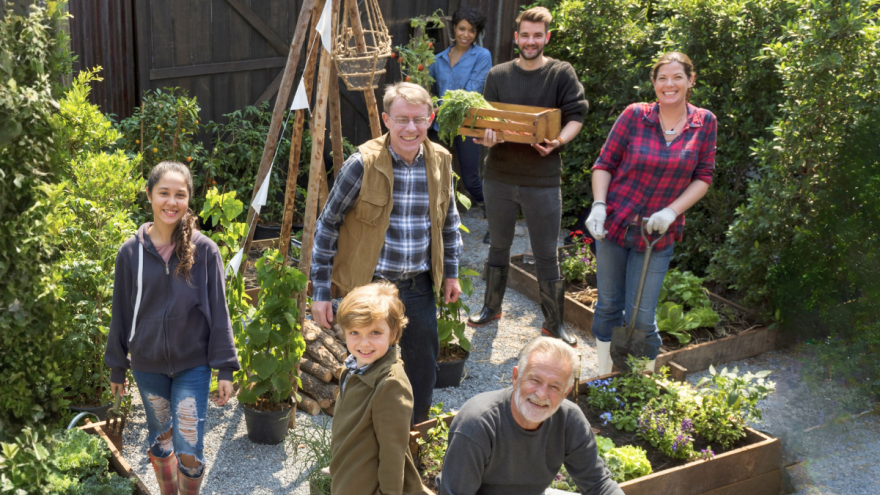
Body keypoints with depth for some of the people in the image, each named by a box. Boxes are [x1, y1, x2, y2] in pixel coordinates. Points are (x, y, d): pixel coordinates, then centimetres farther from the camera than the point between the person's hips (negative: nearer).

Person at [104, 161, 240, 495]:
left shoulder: (204, 250, -9)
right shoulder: (131, 252, -4)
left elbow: (218, 313, -5)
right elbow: (121, 314, 4)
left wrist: (225, 368, -7)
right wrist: (117, 367, 9)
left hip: (193, 366, -2)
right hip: (148, 367, 2)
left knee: (189, 451, -2)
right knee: (159, 441, 17)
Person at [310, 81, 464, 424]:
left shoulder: (440, 162, 0)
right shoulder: (363, 164, -14)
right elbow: (327, 225, -7)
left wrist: (451, 271, 16)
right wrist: (320, 292, -8)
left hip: (419, 287, 4)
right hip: (370, 285, -4)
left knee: (423, 371, 15)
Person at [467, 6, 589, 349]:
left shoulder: (562, 73, -1)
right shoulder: (498, 75, 5)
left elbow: (575, 116, -6)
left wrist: (558, 141, -26)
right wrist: (487, 138, -20)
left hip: (543, 180, -3)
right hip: (499, 176, 3)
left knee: (547, 254, 4)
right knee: (498, 246, 18)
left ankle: (554, 323, 15)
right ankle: (492, 308, 34)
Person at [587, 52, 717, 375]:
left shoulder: (705, 123, 0)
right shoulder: (635, 115, -5)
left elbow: (703, 177, 3)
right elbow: (604, 163, 0)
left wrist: (671, 211, -11)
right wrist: (598, 205, -14)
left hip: (658, 235, 0)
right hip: (614, 223, 0)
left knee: (641, 319, -2)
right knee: (608, 306, 10)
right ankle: (604, 378, 29)